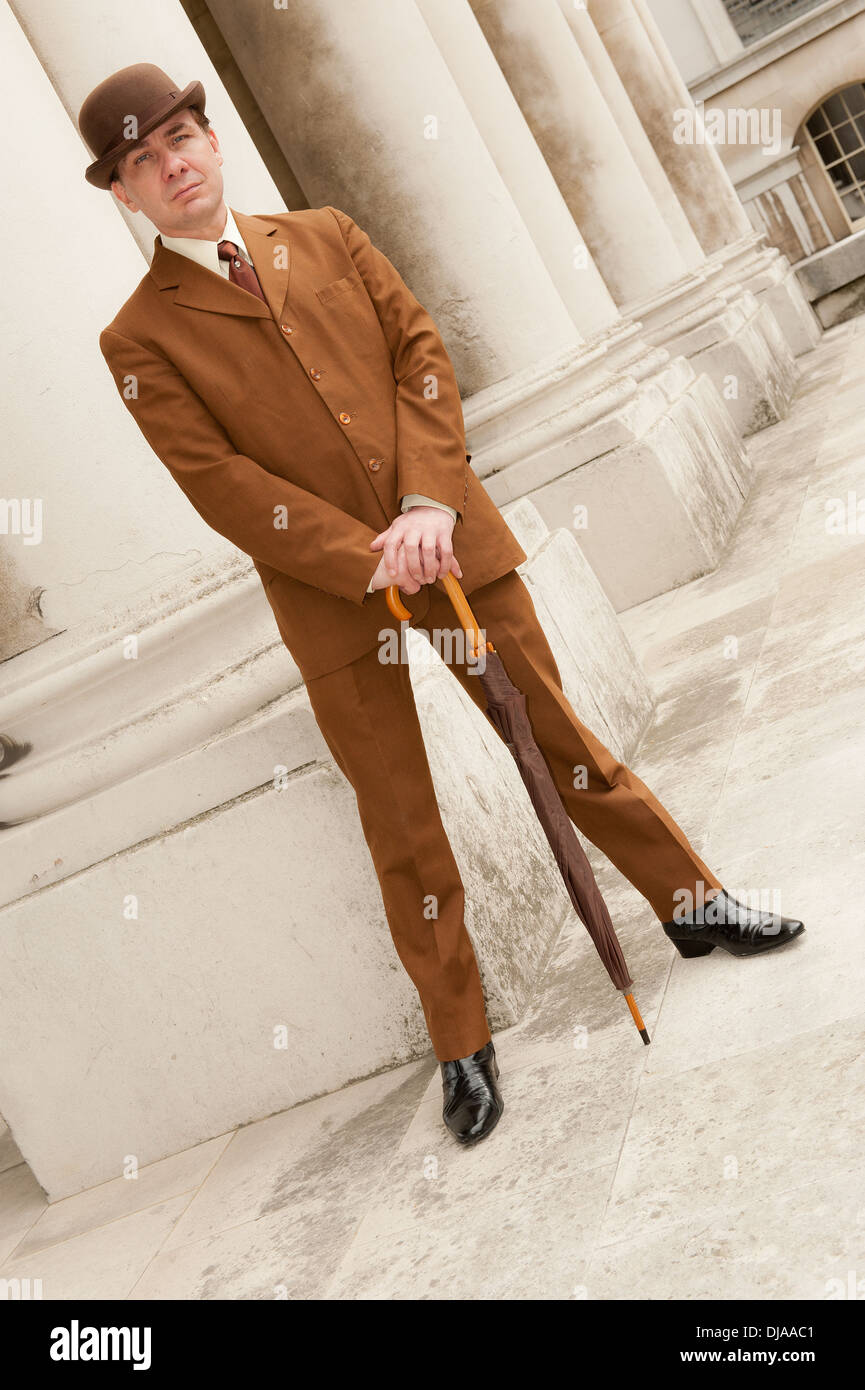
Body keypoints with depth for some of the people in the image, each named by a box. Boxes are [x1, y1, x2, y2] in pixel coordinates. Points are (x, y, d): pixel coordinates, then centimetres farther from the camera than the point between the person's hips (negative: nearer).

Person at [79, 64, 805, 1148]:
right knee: (403, 834, 6)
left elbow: (421, 350, 4)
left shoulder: (326, 236, 12)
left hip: (453, 543, 3)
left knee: (563, 740, 11)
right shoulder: (140, 341, 0)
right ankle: (462, 1046, 23)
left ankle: (691, 905, 31)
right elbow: (222, 487, -8)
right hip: (331, 603, -2)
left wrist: (429, 502, -11)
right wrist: (369, 562, -16)